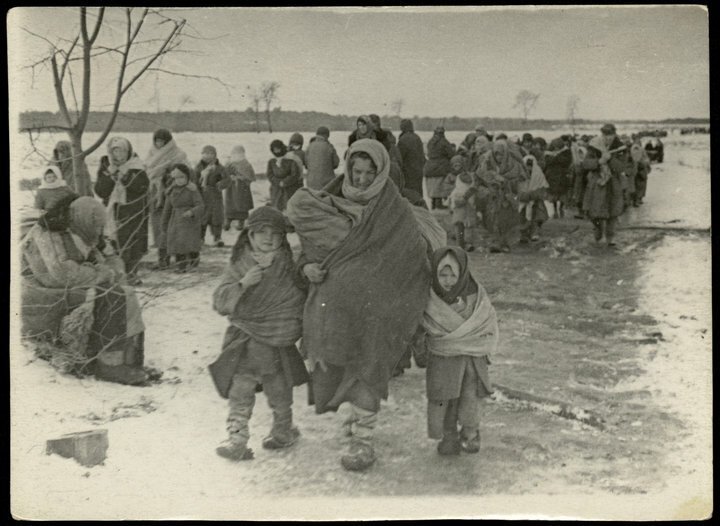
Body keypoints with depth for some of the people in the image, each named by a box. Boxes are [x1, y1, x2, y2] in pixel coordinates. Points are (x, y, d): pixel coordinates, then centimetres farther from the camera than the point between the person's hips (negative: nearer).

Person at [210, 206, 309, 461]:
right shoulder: (239, 267, -3)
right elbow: (220, 303, -6)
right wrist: (243, 284, -15)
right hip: (245, 342, 0)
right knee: (240, 389, 3)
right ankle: (237, 439, 10)